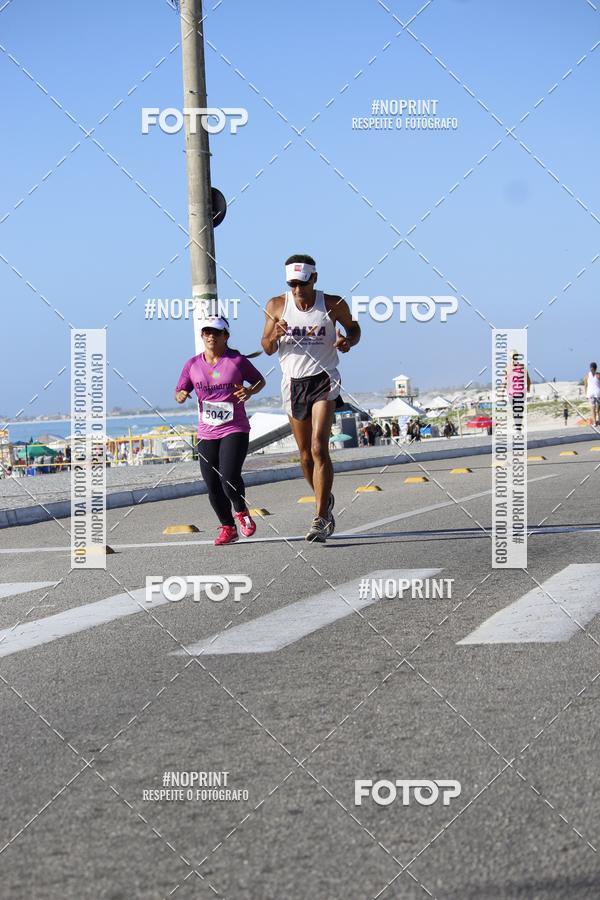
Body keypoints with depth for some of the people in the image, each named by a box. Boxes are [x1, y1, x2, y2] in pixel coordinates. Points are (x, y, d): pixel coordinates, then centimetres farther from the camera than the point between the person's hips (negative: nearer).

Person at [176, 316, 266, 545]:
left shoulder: (237, 361, -3)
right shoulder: (193, 364, 5)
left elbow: (260, 380, 9)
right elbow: (180, 391, 11)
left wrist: (249, 391, -12)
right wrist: (180, 396, -13)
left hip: (235, 431, -4)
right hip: (206, 434, 4)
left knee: (229, 478, -19)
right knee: (212, 486, 3)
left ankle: (241, 511, 11)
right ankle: (228, 527, 22)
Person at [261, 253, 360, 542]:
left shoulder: (333, 304, -5)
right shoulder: (276, 306, -1)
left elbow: (353, 328, 14)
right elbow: (267, 349, 6)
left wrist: (348, 341, -9)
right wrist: (275, 337, -17)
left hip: (323, 380, -3)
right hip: (293, 383, 3)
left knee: (319, 448, -16)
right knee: (306, 455, 9)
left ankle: (321, 518, -16)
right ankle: (325, 501, 34)